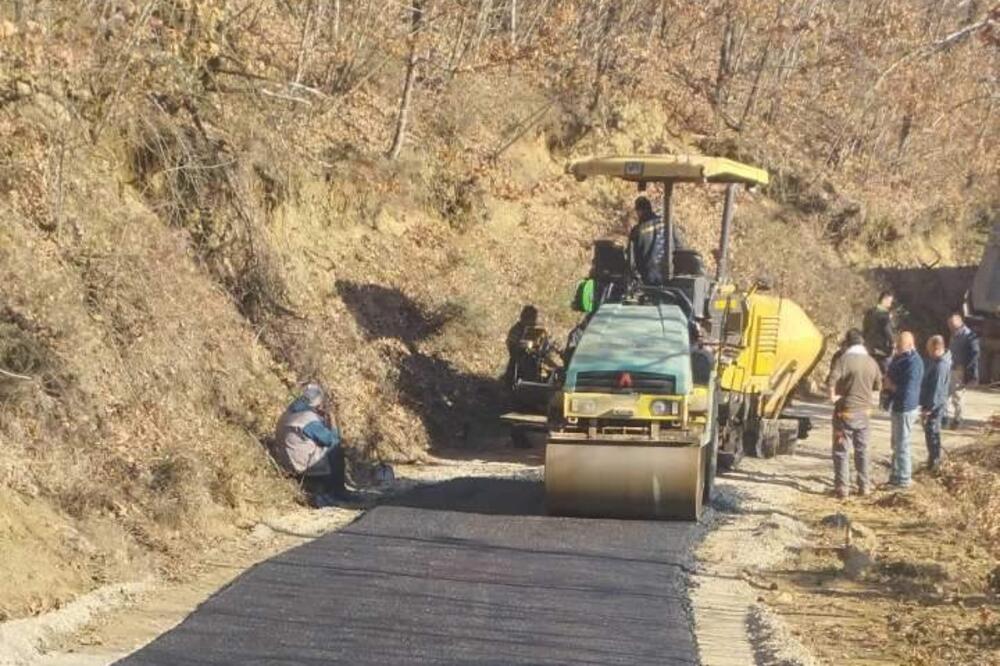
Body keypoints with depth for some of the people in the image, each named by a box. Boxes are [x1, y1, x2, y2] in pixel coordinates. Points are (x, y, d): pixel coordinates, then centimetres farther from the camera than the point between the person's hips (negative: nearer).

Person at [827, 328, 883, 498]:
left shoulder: (844, 360, -15)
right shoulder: (871, 362, 4)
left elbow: (832, 381, -27)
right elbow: (878, 387, 14)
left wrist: (833, 396, -12)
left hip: (846, 412, -5)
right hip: (864, 412, 5)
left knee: (842, 451, 2)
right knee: (862, 449, 17)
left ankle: (842, 488, 1)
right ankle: (864, 486, 20)